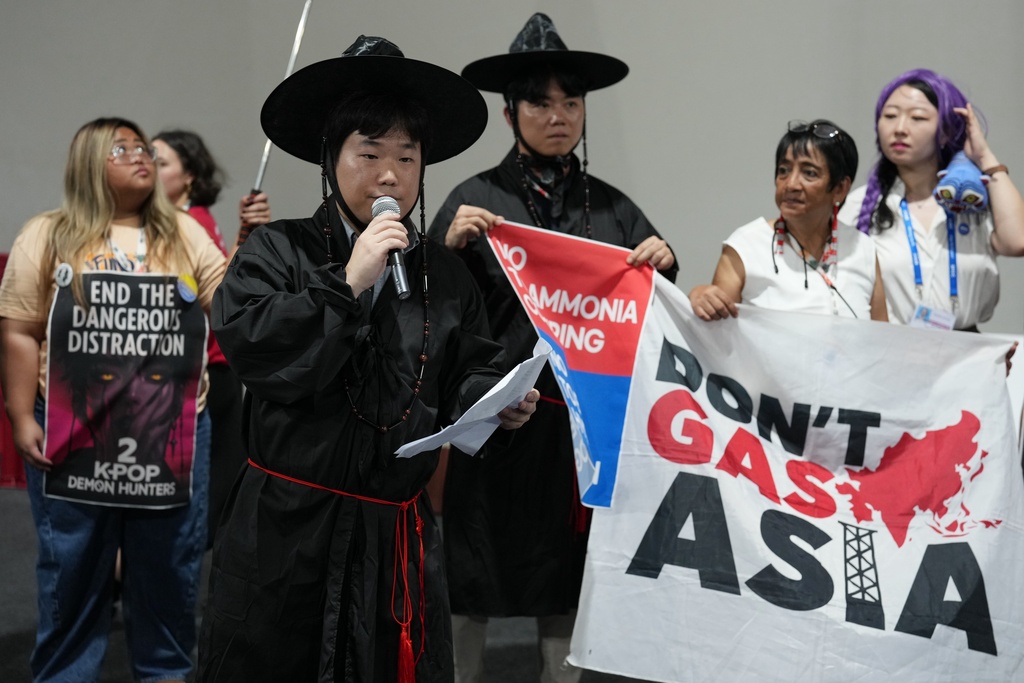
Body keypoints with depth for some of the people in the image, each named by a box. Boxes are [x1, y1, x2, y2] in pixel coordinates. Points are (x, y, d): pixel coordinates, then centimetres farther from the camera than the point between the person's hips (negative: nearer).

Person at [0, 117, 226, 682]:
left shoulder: (184, 235, 10)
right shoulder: (48, 237, 3)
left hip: (173, 435, 2)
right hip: (72, 436, -2)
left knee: (169, 567, 11)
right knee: (73, 570, 6)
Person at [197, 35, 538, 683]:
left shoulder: (446, 276, 7)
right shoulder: (278, 250, -1)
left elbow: (467, 380, 10)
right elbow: (249, 347, -15)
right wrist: (346, 282, -16)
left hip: (400, 535, 2)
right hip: (286, 527, -2)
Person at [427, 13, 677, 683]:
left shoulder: (612, 207, 8)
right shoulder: (476, 199, -1)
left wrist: (663, 266, -8)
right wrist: (450, 246, -19)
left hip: (585, 422, 3)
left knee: (567, 591, 11)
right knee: (472, 589, 3)